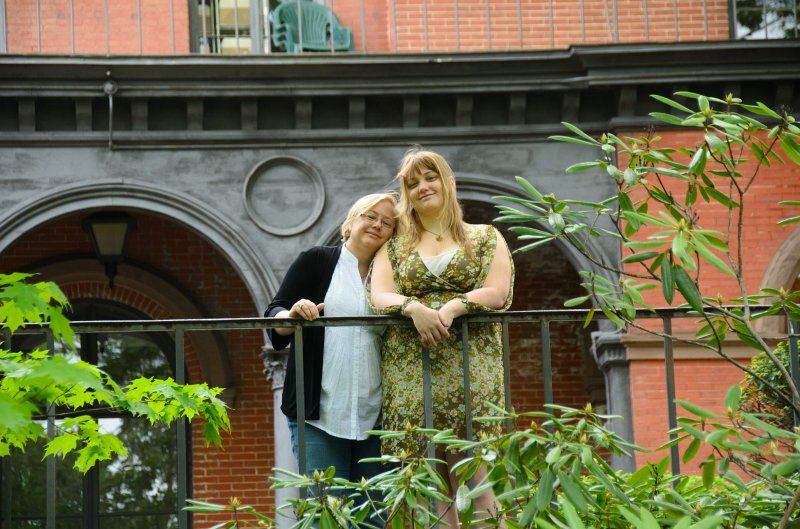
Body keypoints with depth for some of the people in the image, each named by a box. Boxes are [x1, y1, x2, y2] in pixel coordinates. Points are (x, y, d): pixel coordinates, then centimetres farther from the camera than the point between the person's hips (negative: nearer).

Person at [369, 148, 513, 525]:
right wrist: (413, 307, -18)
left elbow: (497, 293, -1)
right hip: (409, 368, 2)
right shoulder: (395, 246, 17)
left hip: (470, 364, -2)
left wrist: (454, 306, -18)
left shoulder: (485, 237, 13)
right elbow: (379, 296, 3)